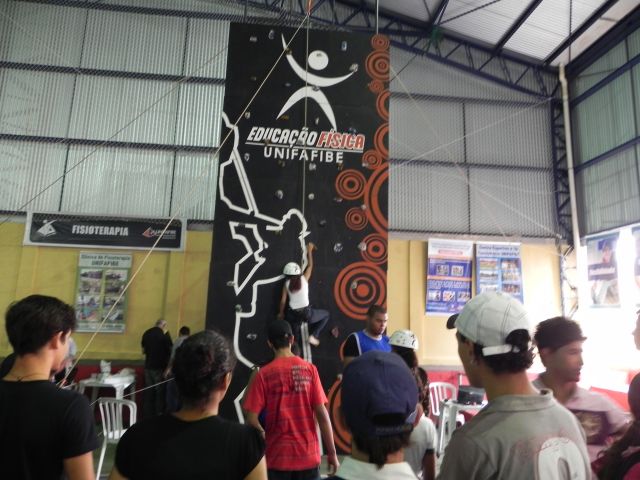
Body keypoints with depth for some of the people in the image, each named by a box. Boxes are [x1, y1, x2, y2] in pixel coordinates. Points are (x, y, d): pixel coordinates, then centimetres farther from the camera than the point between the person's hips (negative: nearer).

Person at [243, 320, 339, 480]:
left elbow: (252, 419, -9)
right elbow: (322, 414, -7)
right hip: (308, 456, 1)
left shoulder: (263, 374, -8)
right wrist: (332, 452, 1)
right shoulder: (309, 369, -5)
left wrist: (266, 438, 9)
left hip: (278, 457, -1)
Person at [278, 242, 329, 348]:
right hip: (306, 312, -2)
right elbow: (310, 266, 13)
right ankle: (313, 335, 10)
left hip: (292, 314, 2)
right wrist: (309, 251, 23)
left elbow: (283, 301, 3)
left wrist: (281, 313, 17)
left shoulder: (287, 284, 2)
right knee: (326, 315, 22)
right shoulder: (304, 279, -2)